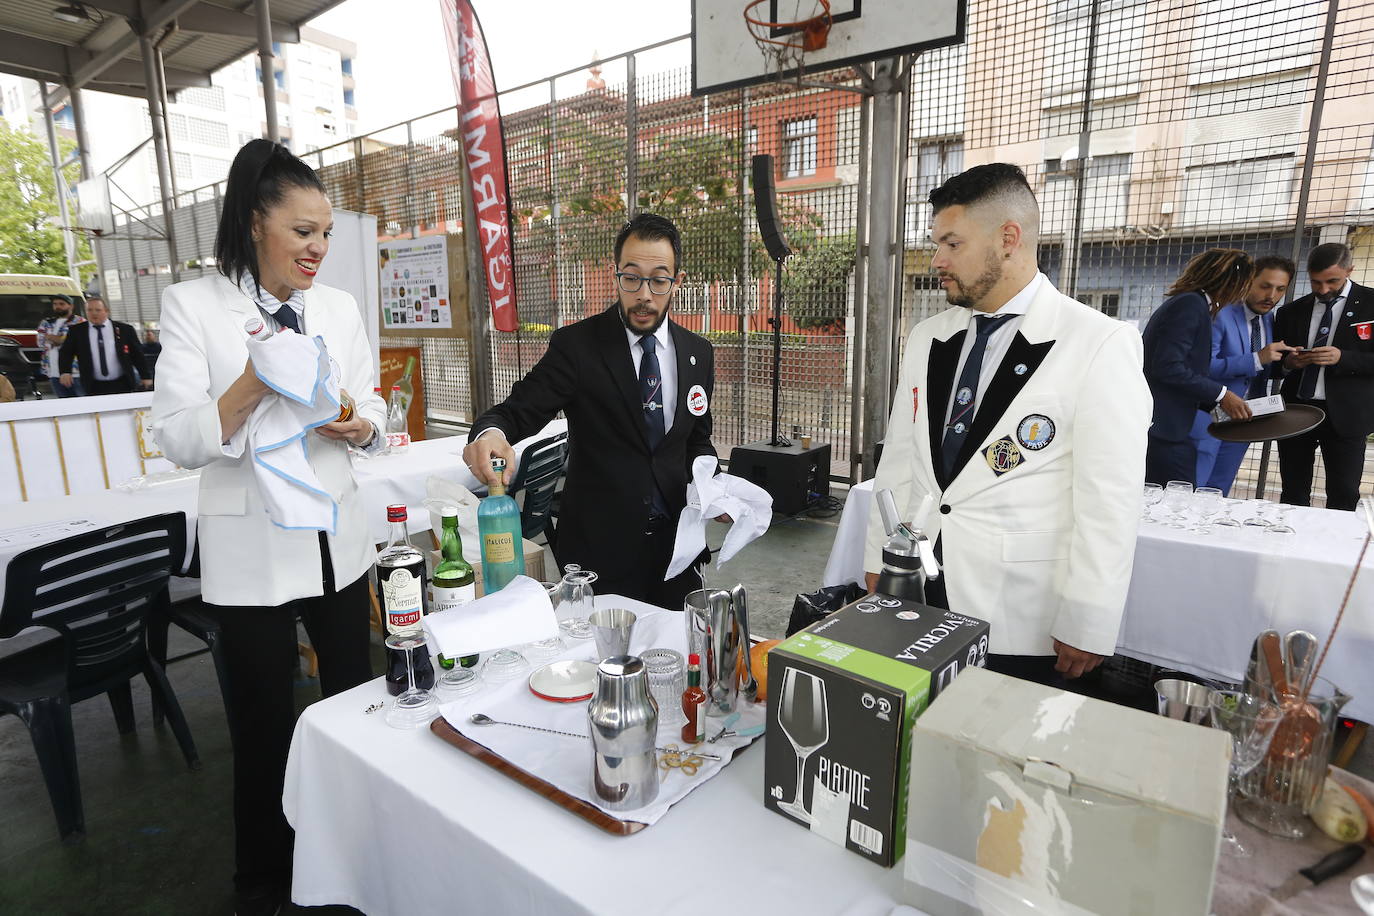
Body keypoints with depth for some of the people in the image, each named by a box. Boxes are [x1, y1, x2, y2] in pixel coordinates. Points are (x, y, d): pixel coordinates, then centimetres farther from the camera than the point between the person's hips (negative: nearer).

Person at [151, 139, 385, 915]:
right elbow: (179, 440, -13)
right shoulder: (193, 306, -7)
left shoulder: (341, 307, 4)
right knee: (265, 725, 12)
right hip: (252, 551, -3)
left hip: (338, 538, 4)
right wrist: (250, 388, -30)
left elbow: (374, 409, 8)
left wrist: (360, 425, -15)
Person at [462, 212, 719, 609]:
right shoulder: (576, 345, -9)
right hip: (598, 548, -3)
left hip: (674, 544, 4)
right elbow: (520, 410, -14)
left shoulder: (698, 353, 4)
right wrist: (491, 432, -37)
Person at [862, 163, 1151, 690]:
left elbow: (1109, 500, -12)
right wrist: (878, 559, 9)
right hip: (916, 596, 5)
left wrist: (1086, 628, -11)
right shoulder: (927, 339, 6)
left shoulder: (1101, 345, -10)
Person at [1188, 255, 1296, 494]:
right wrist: (1256, 359, -27)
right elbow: (1204, 366, -23)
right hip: (1208, 417, -7)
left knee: (1218, 494, 13)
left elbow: (1267, 371, 14)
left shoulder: (1270, 320, 10)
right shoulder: (1220, 315, -13)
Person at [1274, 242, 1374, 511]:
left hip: (1344, 414, -3)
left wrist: (1342, 358, -19)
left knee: (1343, 496, 0)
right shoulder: (1291, 312, 10)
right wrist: (1287, 363, -7)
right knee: (1293, 493, 8)